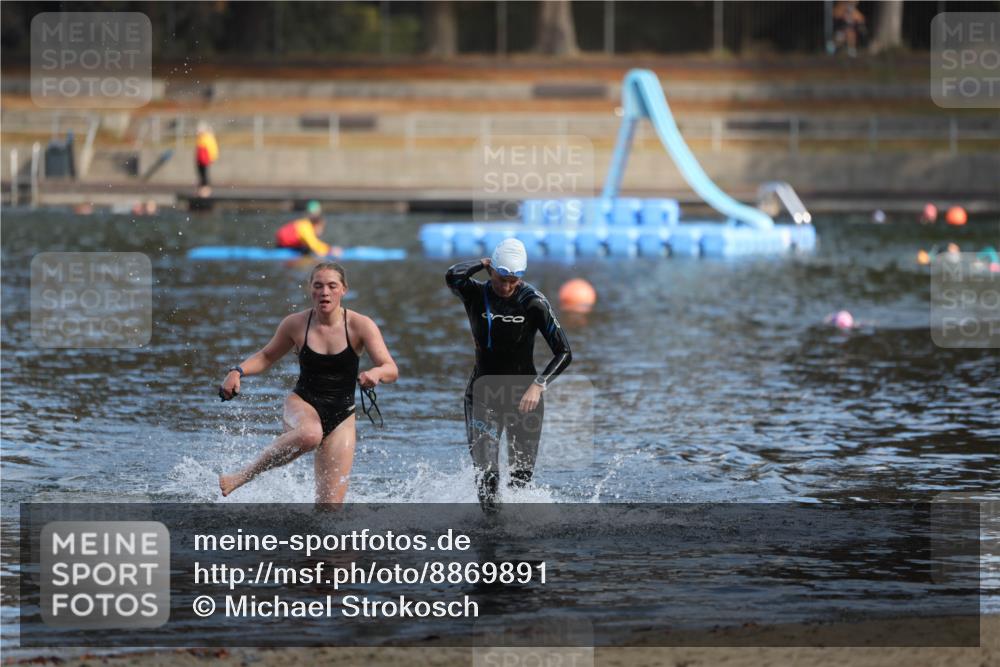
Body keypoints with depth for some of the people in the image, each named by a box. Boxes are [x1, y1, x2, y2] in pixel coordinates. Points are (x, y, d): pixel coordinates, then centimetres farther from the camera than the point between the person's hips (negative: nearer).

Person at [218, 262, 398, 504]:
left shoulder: (361, 326, -8)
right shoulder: (295, 324, -5)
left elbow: (391, 370, -15)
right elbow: (267, 356, 13)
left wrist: (376, 373, -39)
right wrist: (237, 372, -5)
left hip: (341, 418, 1)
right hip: (303, 403, -1)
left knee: (331, 504, -8)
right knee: (309, 434, -40)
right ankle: (245, 474, -24)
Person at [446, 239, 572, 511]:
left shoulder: (533, 302, -9)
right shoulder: (476, 295, -5)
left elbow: (563, 353, -12)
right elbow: (453, 276, -30)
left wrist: (539, 385, -26)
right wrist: (483, 263, -12)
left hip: (523, 396, 0)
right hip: (483, 394, 0)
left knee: (522, 474, 4)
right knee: (486, 474, -13)